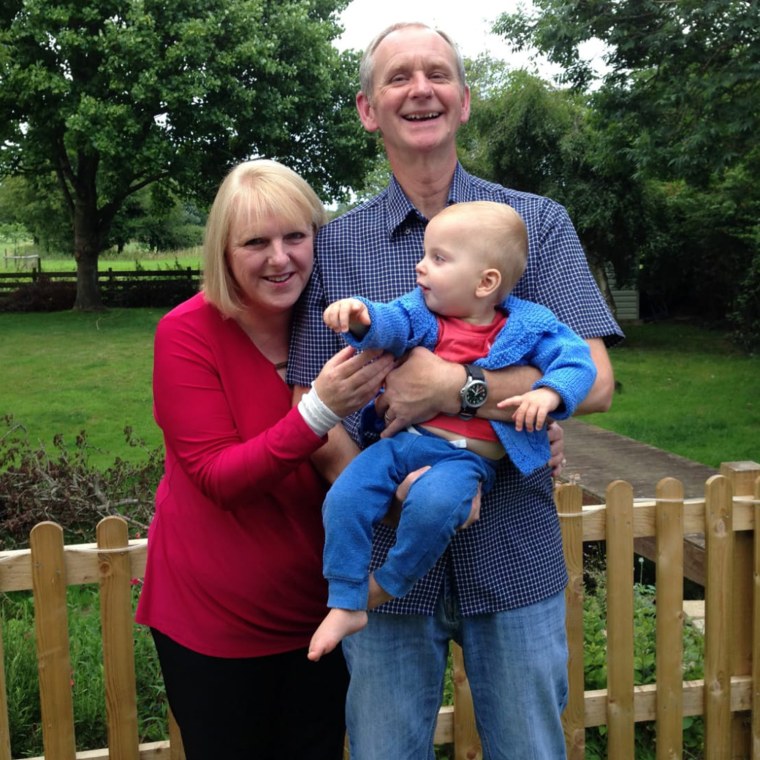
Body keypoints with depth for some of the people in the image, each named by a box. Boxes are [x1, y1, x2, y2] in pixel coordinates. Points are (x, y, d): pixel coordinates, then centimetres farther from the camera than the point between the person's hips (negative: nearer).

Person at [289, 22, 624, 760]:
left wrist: (450, 388, -21)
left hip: (514, 558, 0)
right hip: (385, 560, 1)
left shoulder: (538, 223, 0)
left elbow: (592, 382, -9)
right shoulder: (335, 245, 2)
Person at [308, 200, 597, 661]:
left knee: (433, 502, -35)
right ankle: (346, 605, 0)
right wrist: (364, 318, -34)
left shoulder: (526, 327, 0)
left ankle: (385, 587, -8)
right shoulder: (424, 313, 8)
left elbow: (577, 359, -2)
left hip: (467, 455, -4)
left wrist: (549, 393, -21)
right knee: (345, 498, -16)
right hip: (404, 439, 4)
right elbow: (393, 324, -11)